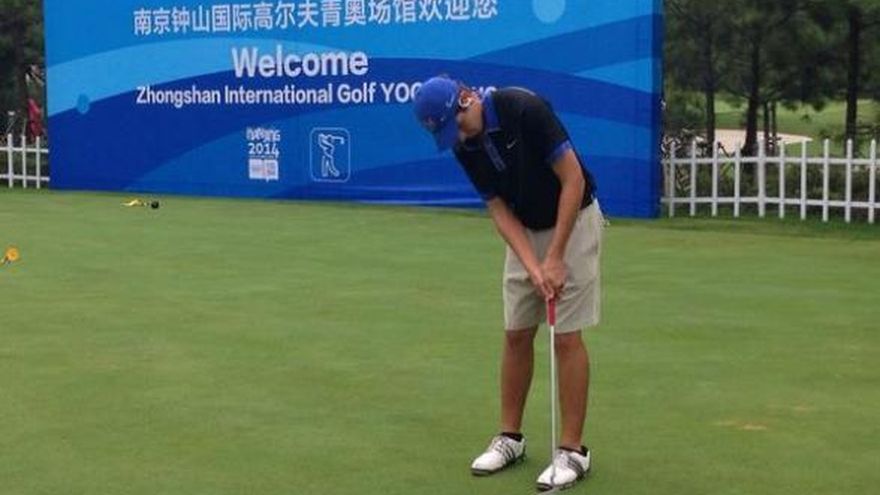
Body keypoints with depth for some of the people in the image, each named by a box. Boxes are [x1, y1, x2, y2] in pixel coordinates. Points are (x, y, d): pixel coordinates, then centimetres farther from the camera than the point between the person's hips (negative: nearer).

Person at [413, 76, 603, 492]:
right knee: (517, 334, 7)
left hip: (574, 222, -6)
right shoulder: (463, 145, -7)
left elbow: (573, 180, -24)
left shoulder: (525, 109, -27)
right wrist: (532, 267, -22)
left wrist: (555, 258, -24)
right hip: (526, 231, 6)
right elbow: (500, 211, -7)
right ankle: (510, 437, 19)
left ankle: (573, 450, 0)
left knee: (566, 337, -7)